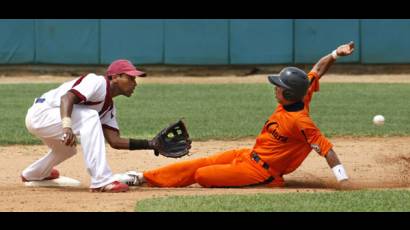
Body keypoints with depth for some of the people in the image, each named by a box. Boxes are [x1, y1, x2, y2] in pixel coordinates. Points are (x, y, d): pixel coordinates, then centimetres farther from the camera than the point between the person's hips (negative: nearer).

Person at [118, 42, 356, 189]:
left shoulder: (300, 121, -29)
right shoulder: (299, 98, -4)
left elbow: (326, 148, -31)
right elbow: (317, 71, 4)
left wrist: (344, 180, -35)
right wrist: (335, 55, -10)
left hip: (259, 172, -9)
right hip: (249, 154, 9)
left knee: (202, 175, -14)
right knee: (200, 163, 9)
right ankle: (144, 177, 16)